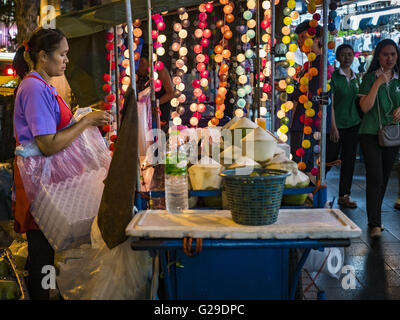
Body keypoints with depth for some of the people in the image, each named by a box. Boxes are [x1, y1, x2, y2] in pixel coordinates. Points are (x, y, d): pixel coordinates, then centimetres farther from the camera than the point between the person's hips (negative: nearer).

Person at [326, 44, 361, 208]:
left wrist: (361, 122, 14)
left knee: (349, 160, 8)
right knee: (329, 159, -2)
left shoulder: (355, 77, 12)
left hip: (353, 125, 6)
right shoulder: (333, 76, -7)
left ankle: (344, 196, 16)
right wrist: (333, 127, -16)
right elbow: (330, 103, -11)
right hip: (337, 125, -6)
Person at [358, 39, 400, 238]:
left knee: (384, 179, 10)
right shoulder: (370, 77, -2)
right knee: (375, 179, -12)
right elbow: (365, 107, -10)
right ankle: (375, 224, -11)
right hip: (371, 134, -5)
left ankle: (375, 219, 23)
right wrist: (377, 83, -17)